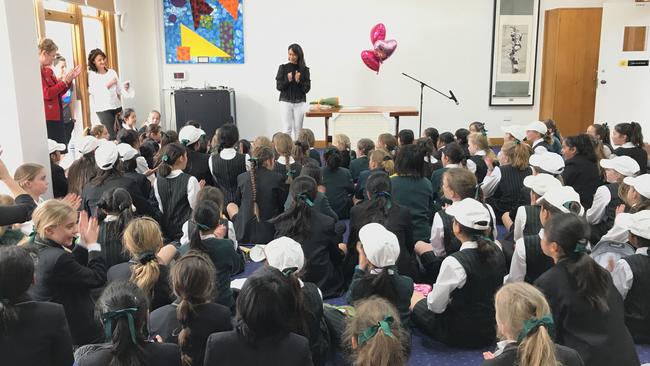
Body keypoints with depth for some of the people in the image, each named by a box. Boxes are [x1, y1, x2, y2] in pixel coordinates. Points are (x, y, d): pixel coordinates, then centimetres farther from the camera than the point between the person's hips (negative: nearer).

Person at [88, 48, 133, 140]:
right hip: (103, 109, -4)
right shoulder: (92, 75, -1)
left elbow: (119, 90, 8)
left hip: (117, 106, 4)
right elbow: (94, 92, -10)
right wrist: (108, 85, -16)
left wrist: (125, 87, -13)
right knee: (111, 136, -11)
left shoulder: (112, 72, 10)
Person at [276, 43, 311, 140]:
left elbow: (307, 88, 0)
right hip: (286, 101, -1)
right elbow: (278, 86, -1)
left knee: (298, 129, 2)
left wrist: (299, 81, -17)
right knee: (287, 128, -4)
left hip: (300, 102, 1)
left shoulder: (304, 69, 1)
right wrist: (288, 80, -17)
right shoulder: (283, 68, 1)